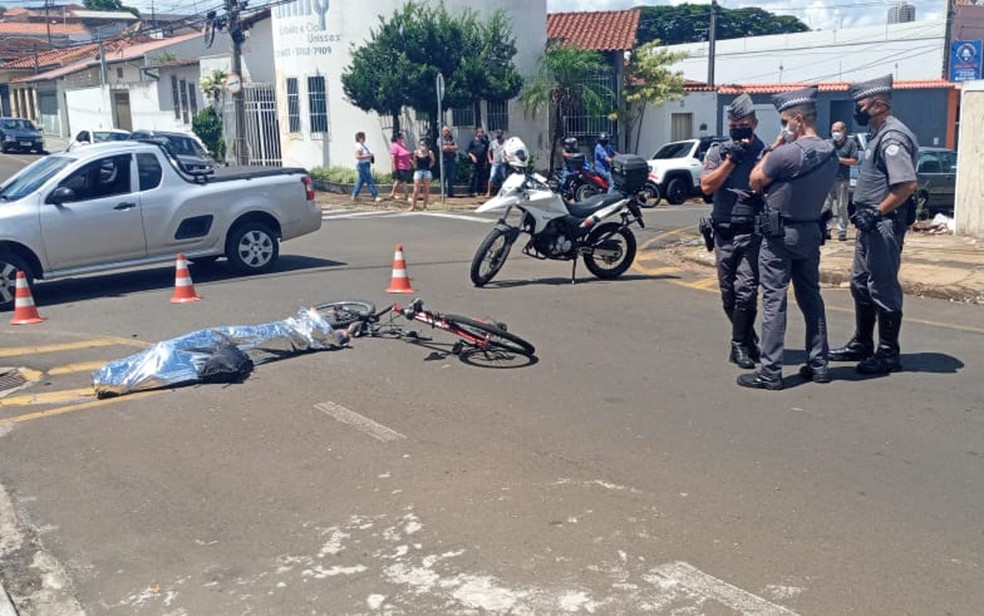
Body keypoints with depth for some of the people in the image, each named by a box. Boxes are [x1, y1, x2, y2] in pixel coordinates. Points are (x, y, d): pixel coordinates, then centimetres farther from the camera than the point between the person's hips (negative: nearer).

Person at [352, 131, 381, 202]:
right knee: (370, 181, -9)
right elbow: (357, 156, -23)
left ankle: (354, 196, 19)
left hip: (366, 164, 10)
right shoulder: (358, 146, -14)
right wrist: (367, 156, -21)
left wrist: (370, 155, 8)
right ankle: (375, 196, -7)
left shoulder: (363, 145, 16)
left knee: (361, 181, 13)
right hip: (362, 165, -10)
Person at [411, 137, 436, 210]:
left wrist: (429, 166, 4)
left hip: (427, 172, 0)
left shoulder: (430, 153, -5)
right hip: (418, 171, 0)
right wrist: (415, 167, 6)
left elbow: (432, 161, 12)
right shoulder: (416, 152, -3)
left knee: (426, 190, 4)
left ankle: (425, 206, 13)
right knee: (416, 190, -3)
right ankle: (413, 206, 5)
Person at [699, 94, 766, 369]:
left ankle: (740, 346, -3)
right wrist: (730, 160, -9)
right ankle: (749, 339, 26)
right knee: (728, 294, 9)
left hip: (752, 232, -3)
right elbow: (706, 186, -5)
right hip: (723, 232, 3)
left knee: (746, 290, -12)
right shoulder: (717, 152, 9)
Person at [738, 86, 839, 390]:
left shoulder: (785, 154, -20)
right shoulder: (830, 153, 3)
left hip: (779, 234, -7)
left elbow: (755, 181, -7)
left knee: (774, 301, -4)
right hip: (811, 231, 7)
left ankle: (770, 372, -2)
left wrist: (773, 147, -1)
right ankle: (818, 364, 21)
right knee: (811, 297, 15)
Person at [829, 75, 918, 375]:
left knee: (883, 288, -2)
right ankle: (862, 344, 29)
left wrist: (876, 212, -22)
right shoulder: (880, 136, 14)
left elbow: (908, 184, -27)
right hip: (871, 225, 11)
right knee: (861, 284, 17)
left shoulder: (893, 137, -18)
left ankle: (888, 354, 8)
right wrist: (863, 210, 12)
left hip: (884, 225, -11)